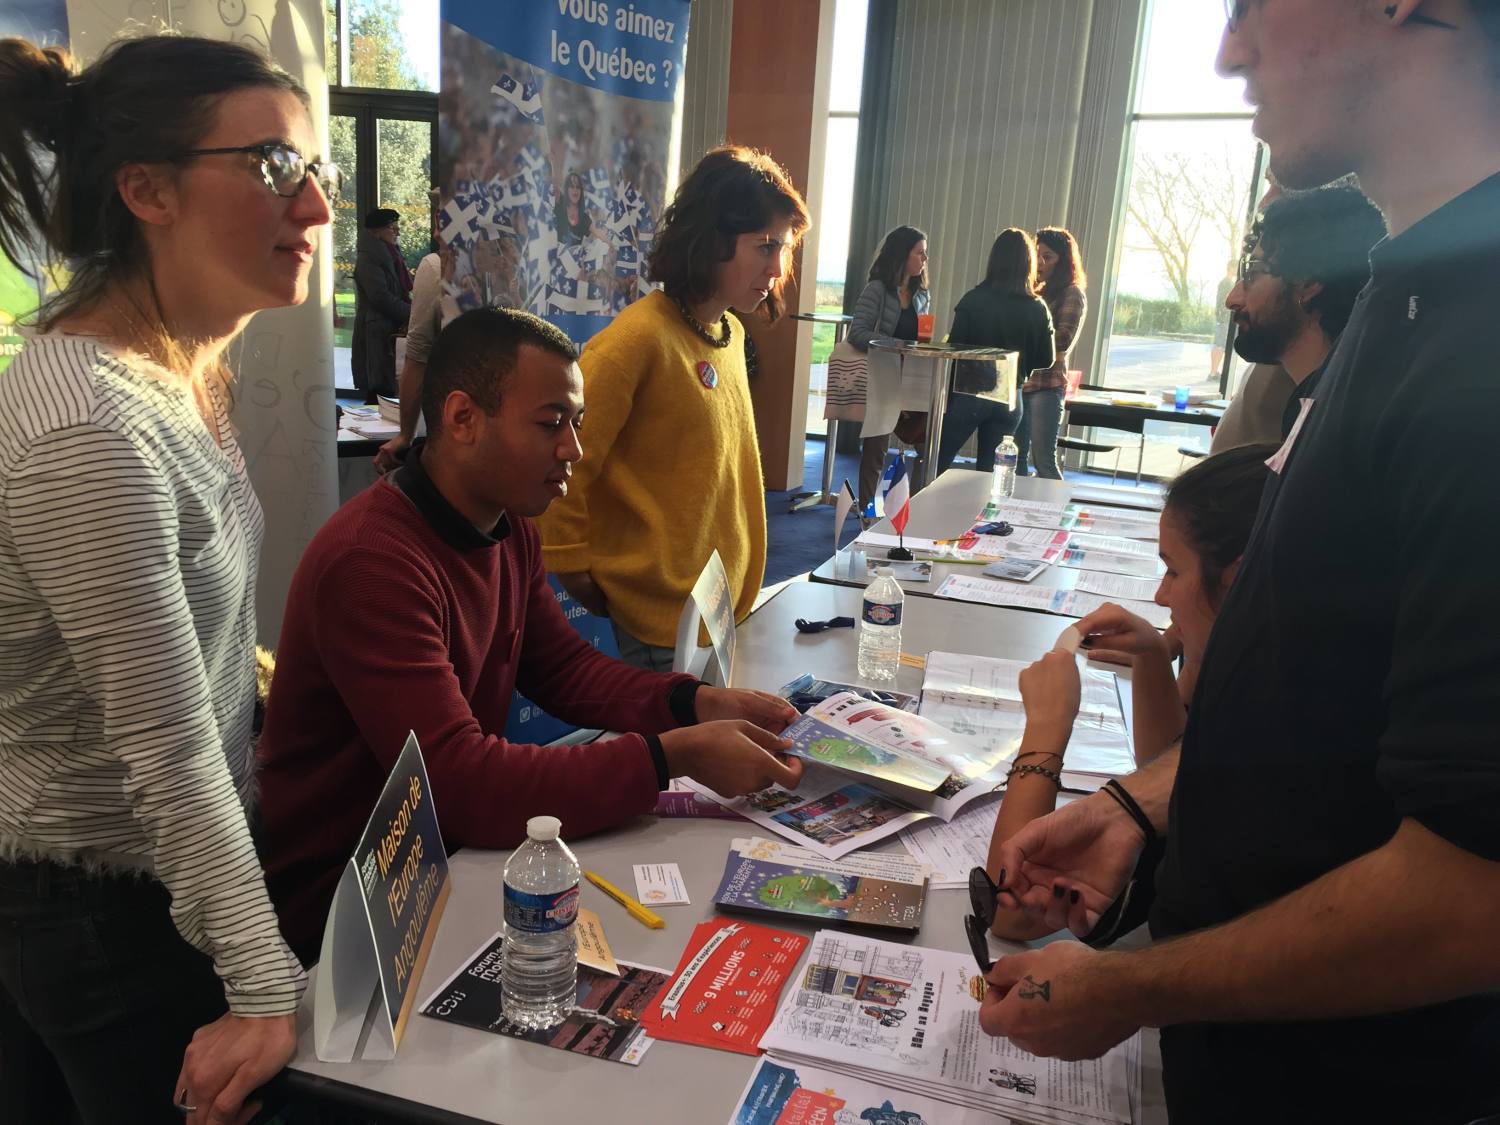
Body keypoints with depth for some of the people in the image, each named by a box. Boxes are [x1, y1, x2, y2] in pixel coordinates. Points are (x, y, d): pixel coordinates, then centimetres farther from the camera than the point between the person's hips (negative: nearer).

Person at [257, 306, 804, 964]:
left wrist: (698, 705, -9)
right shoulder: (372, 562, -28)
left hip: (452, 846, 8)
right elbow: (459, 783, -32)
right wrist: (673, 757, -31)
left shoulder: (509, 526, 1)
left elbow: (563, 666, 7)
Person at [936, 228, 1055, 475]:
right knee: (989, 471, 13)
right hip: (1010, 400, 3)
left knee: (937, 464, 8)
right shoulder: (1038, 309, -3)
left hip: (969, 392, -3)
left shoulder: (974, 300, -11)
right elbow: (1046, 361, 3)